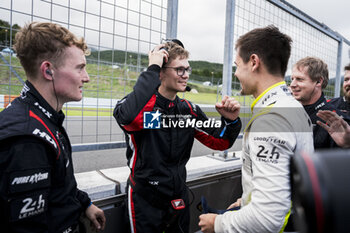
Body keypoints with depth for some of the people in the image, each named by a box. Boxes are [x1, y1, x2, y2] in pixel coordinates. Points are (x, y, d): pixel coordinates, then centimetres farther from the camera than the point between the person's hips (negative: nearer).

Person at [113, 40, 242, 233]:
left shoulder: (189, 110, 0)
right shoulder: (142, 104, -17)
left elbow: (221, 142, 3)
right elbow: (126, 117, -42)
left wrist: (231, 121, -18)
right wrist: (152, 69, -33)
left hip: (179, 200, 6)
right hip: (146, 201, -5)